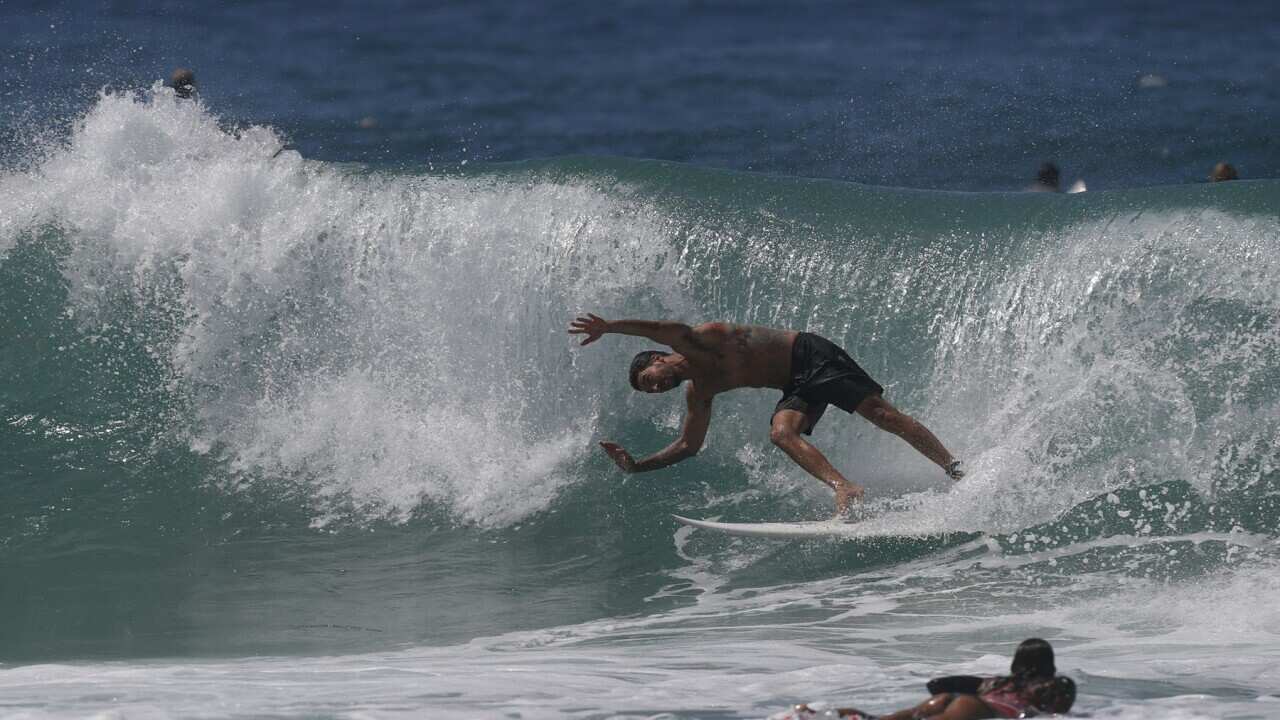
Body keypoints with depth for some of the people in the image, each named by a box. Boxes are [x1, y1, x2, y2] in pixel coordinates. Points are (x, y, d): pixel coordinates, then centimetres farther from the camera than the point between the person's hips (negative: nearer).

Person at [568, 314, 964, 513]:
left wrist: (611, 326, -32)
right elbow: (688, 445, 20)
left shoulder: (698, 343, -10)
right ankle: (846, 489, -33)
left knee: (880, 413, -17)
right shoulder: (698, 391, 13)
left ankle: (954, 468, -21)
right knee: (781, 432, -18)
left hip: (812, 356, -8)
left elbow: (676, 331, -32)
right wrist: (636, 466, 13)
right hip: (798, 387, 8)